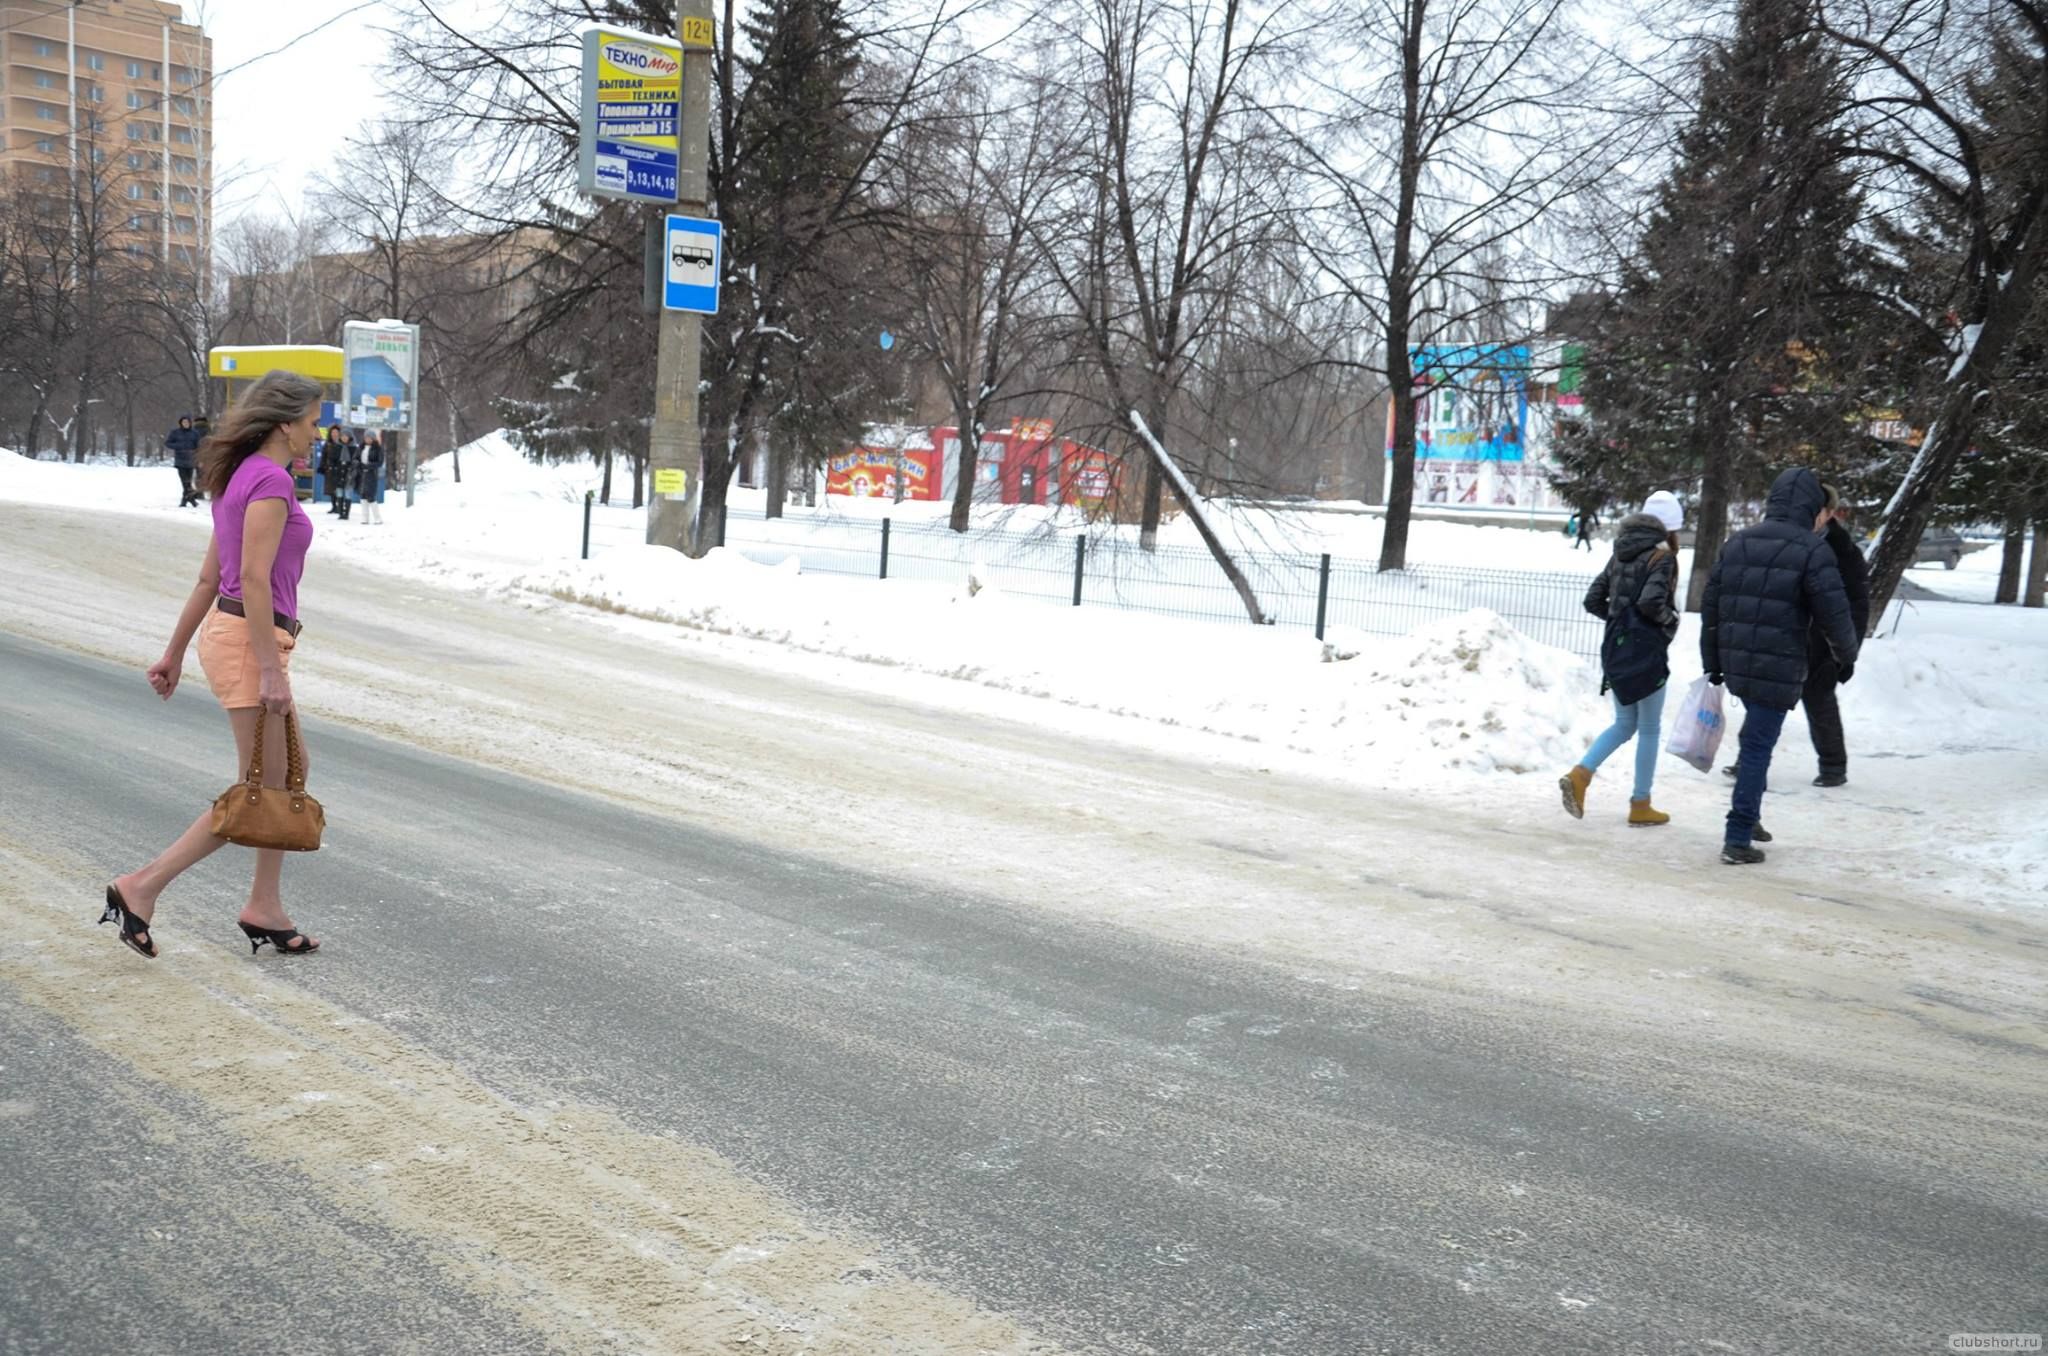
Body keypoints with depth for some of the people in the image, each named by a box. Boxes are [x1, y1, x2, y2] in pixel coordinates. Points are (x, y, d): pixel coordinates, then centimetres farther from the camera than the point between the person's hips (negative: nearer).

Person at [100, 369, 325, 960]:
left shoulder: (243, 478, 15)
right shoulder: (271, 480, -15)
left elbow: (208, 577, 18)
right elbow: (254, 579, -22)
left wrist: (174, 654, 20)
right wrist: (272, 671, -23)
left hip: (231, 633, 10)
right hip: (251, 641, -10)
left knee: (290, 776, 13)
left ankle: (264, 909, 18)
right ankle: (142, 887, 1)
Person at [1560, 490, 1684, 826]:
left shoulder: (1621, 554, 10)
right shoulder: (1661, 556, -11)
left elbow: (1593, 601, 10)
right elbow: (1651, 601, -25)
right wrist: (1671, 620, -8)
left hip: (1615, 647, 7)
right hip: (1646, 650, -6)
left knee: (1625, 723, 17)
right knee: (1649, 729, 6)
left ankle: (1579, 775, -4)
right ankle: (1640, 807, 12)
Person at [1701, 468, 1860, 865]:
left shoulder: (1737, 542, 10)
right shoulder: (1812, 550, -8)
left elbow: (1711, 605, 13)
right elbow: (1834, 614, -9)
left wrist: (1712, 662, 20)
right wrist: (1846, 657, 9)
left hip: (1734, 665, 6)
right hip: (1778, 668, -6)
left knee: (1756, 739, 22)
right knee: (1758, 747, -1)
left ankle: (1749, 819, 22)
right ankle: (1739, 839, 1)